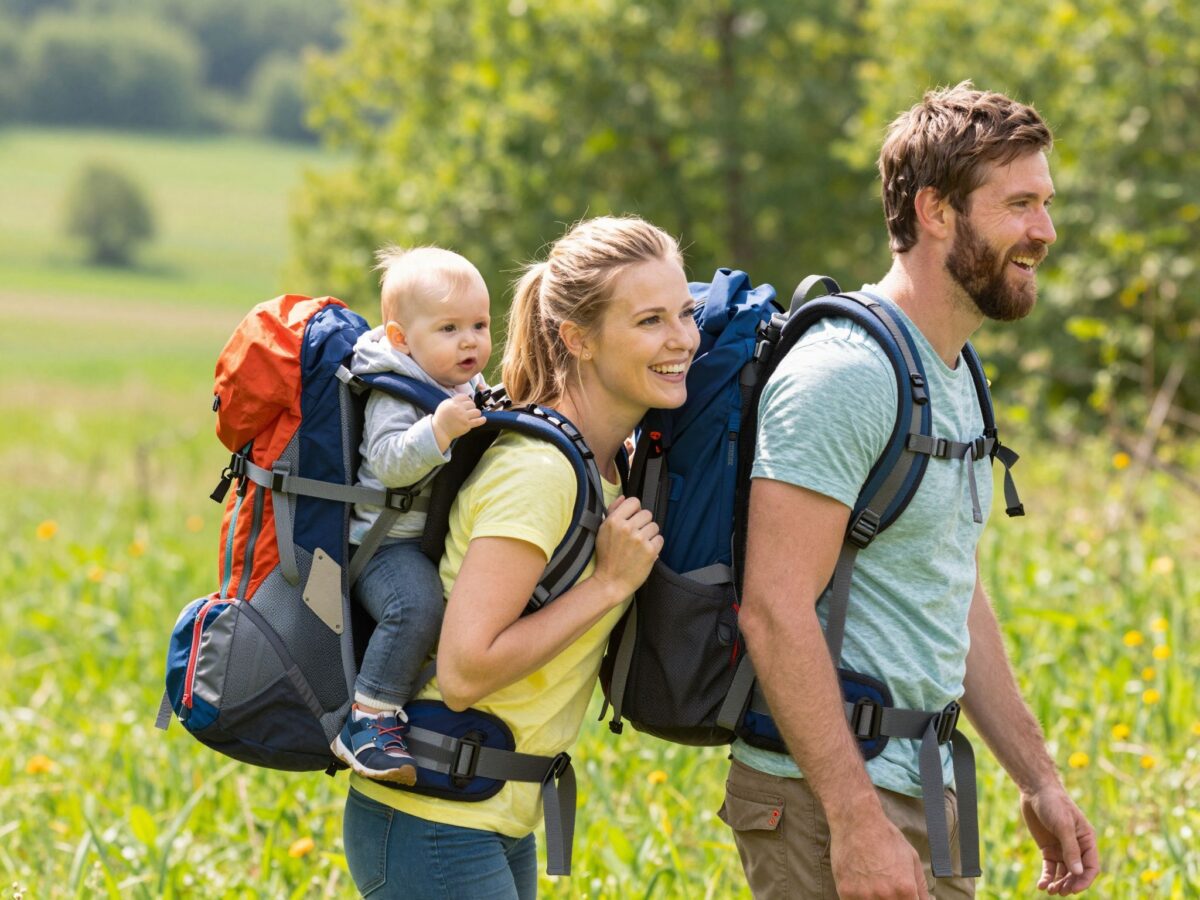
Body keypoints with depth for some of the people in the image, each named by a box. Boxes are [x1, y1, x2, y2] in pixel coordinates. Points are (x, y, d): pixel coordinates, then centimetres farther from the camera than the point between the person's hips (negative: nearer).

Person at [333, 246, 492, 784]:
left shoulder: (470, 391, 12)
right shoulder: (395, 394, -16)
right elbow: (389, 462, -31)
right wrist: (438, 429, -41)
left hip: (442, 540, 9)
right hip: (388, 542, -9)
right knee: (416, 604, -32)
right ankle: (366, 720, -27)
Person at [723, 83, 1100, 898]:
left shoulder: (958, 379, 15)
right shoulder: (841, 374, -16)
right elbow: (775, 610, -22)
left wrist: (1039, 780, 19)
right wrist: (856, 821, -24)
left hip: (921, 791, 9)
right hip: (828, 800, -9)